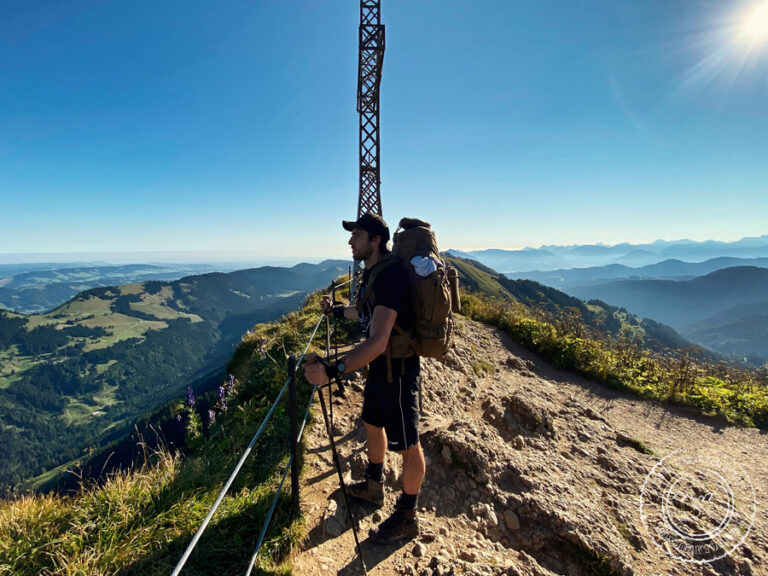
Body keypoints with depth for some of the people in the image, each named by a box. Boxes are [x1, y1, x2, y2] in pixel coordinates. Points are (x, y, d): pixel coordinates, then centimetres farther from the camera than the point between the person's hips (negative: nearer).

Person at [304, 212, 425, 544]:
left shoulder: (390, 276, -28)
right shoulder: (372, 272, 5)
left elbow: (378, 342, -37)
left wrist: (333, 370, -44)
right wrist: (337, 311, 32)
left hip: (397, 371, -10)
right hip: (378, 368, 10)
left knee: (407, 445, 8)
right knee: (372, 425, 25)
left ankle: (407, 519, 30)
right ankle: (373, 488, 49)